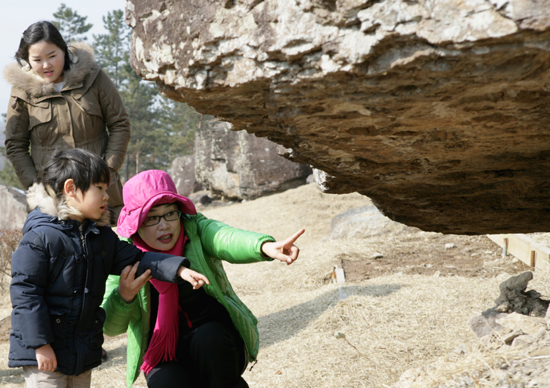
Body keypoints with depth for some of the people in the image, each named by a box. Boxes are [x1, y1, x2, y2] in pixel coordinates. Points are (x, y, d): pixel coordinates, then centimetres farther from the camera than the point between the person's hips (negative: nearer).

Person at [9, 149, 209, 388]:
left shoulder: (102, 236, 7)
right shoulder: (40, 237, -17)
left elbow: (135, 259, 9)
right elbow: (25, 291, -17)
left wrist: (179, 269, -5)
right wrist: (41, 345, -18)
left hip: (83, 350, 8)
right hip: (44, 350, -8)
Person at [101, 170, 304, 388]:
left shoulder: (195, 229, -10)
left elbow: (226, 239, -34)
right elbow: (110, 327, -15)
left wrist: (266, 247, -56)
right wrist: (124, 296, -37)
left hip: (217, 341, 0)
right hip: (162, 352, 0)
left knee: (208, 338, -32)